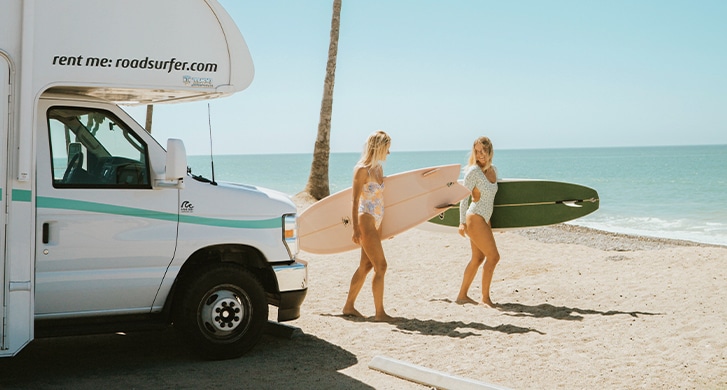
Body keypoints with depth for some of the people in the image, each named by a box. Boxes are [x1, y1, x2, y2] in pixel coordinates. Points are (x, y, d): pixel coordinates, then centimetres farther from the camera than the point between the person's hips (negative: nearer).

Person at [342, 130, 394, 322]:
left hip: (376, 222, 9)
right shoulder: (362, 169, -14)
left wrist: (384, 226, 21)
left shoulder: (378, 168, 11)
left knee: (366, 265, 13)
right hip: (366, 221, -9)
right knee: (381, 266, -9)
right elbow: (355, 201, -16)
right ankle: (379, 312, -3)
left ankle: (349, 306, 23)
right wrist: (356, 229, -20)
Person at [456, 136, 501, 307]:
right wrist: (462, 222, -19)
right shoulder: (473, 171, -14)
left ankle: (462, 295, 22)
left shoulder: (494, 170, 9)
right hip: (475, 219, -8)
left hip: (484, 220, 8)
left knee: (478, 258, 12)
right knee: (493, 256, -7)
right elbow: (464, 197, -14)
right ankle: (485, 296, 5)